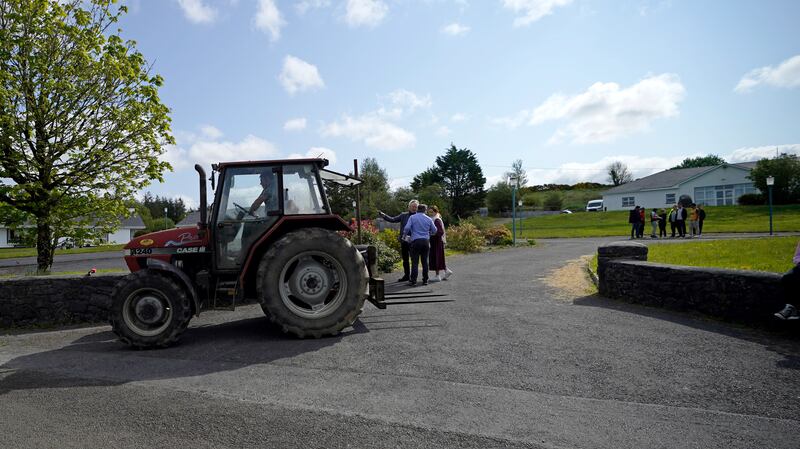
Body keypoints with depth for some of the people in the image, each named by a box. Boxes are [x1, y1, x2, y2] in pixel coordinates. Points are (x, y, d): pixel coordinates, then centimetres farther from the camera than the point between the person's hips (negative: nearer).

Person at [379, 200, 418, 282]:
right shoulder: (403, 215, 10)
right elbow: (392, 219, 10)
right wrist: (383, 215, -1)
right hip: (403, 241, 5)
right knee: (405, 259, 14)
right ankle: (406, 275, 26)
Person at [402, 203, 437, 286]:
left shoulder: (412, 217, 1)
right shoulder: (429, 219, 9)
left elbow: (407, 228, -9)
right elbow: (434, 231, 15)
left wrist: (404, 236, 9)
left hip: (415, 241, -2)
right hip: (426, 241, 3)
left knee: (415, 262, -2)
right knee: (425, 261, 9)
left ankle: (413, 281, -4)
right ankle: (425, 280, 11)